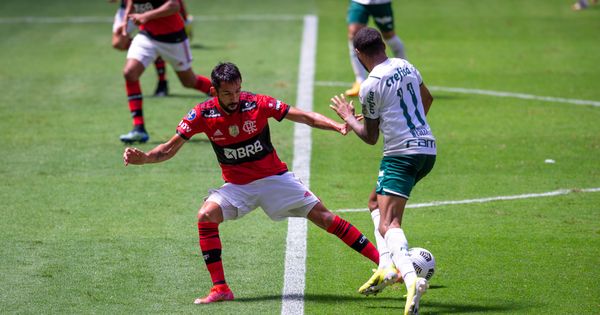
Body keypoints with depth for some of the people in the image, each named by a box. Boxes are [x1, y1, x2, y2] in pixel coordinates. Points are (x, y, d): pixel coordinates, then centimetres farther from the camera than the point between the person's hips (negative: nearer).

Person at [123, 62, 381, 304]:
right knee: (206, 216, -24)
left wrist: (338, 126, -24)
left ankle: (382, 261, 2)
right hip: (236, 186, 1)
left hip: (274, 177, -1)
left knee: (322, 215, -6)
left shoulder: (258, 104, -18)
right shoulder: (202, 114, -14)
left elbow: (304, 117, -12)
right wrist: (143, 158, -23)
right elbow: (171, 148, -5)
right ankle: (220, 289, -17)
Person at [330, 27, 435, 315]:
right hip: (428, 148, 9)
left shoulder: (370, 87, -12)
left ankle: (411, 279, -42)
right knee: (377, 201, 26)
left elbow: (370, 137, -1)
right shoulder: (405, 66, 10)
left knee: (388, 224, -18)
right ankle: (388, 267, 12)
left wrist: (347, 117, 16)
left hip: (400, 154, -9)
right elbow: (427, 99, 29)